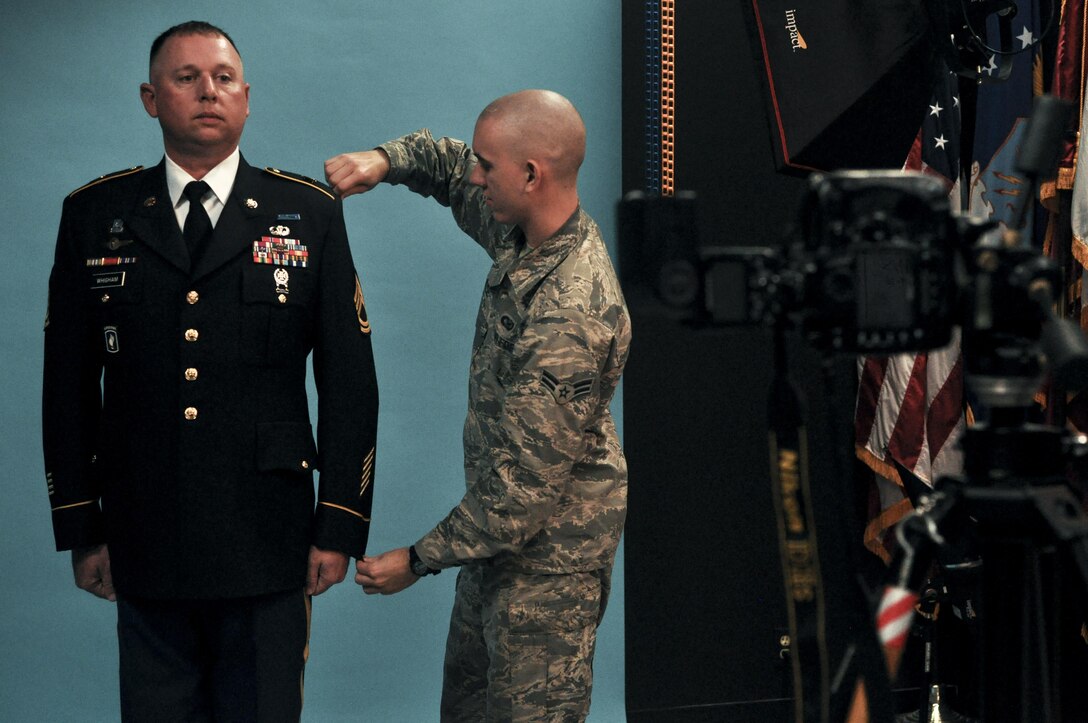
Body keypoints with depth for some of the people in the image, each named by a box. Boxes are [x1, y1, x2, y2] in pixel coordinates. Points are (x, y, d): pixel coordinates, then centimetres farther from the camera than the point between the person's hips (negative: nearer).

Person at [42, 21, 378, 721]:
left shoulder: (310, 213, 3)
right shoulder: (95, 216, 5)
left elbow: (350, 382, 2)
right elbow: (69, 385, 7)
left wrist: (340, 527, -2)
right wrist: (80, 529, 4)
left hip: (268, 551, -1)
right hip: (143, 551, 1)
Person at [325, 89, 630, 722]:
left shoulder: (570, 320, -33)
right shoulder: (524, 232, -5)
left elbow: (528, 487, -30)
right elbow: (451, 168, 16)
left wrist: (420, 559, -20)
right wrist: (385, 160, -7)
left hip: (549, 548, -9)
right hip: (503, 525, 9)